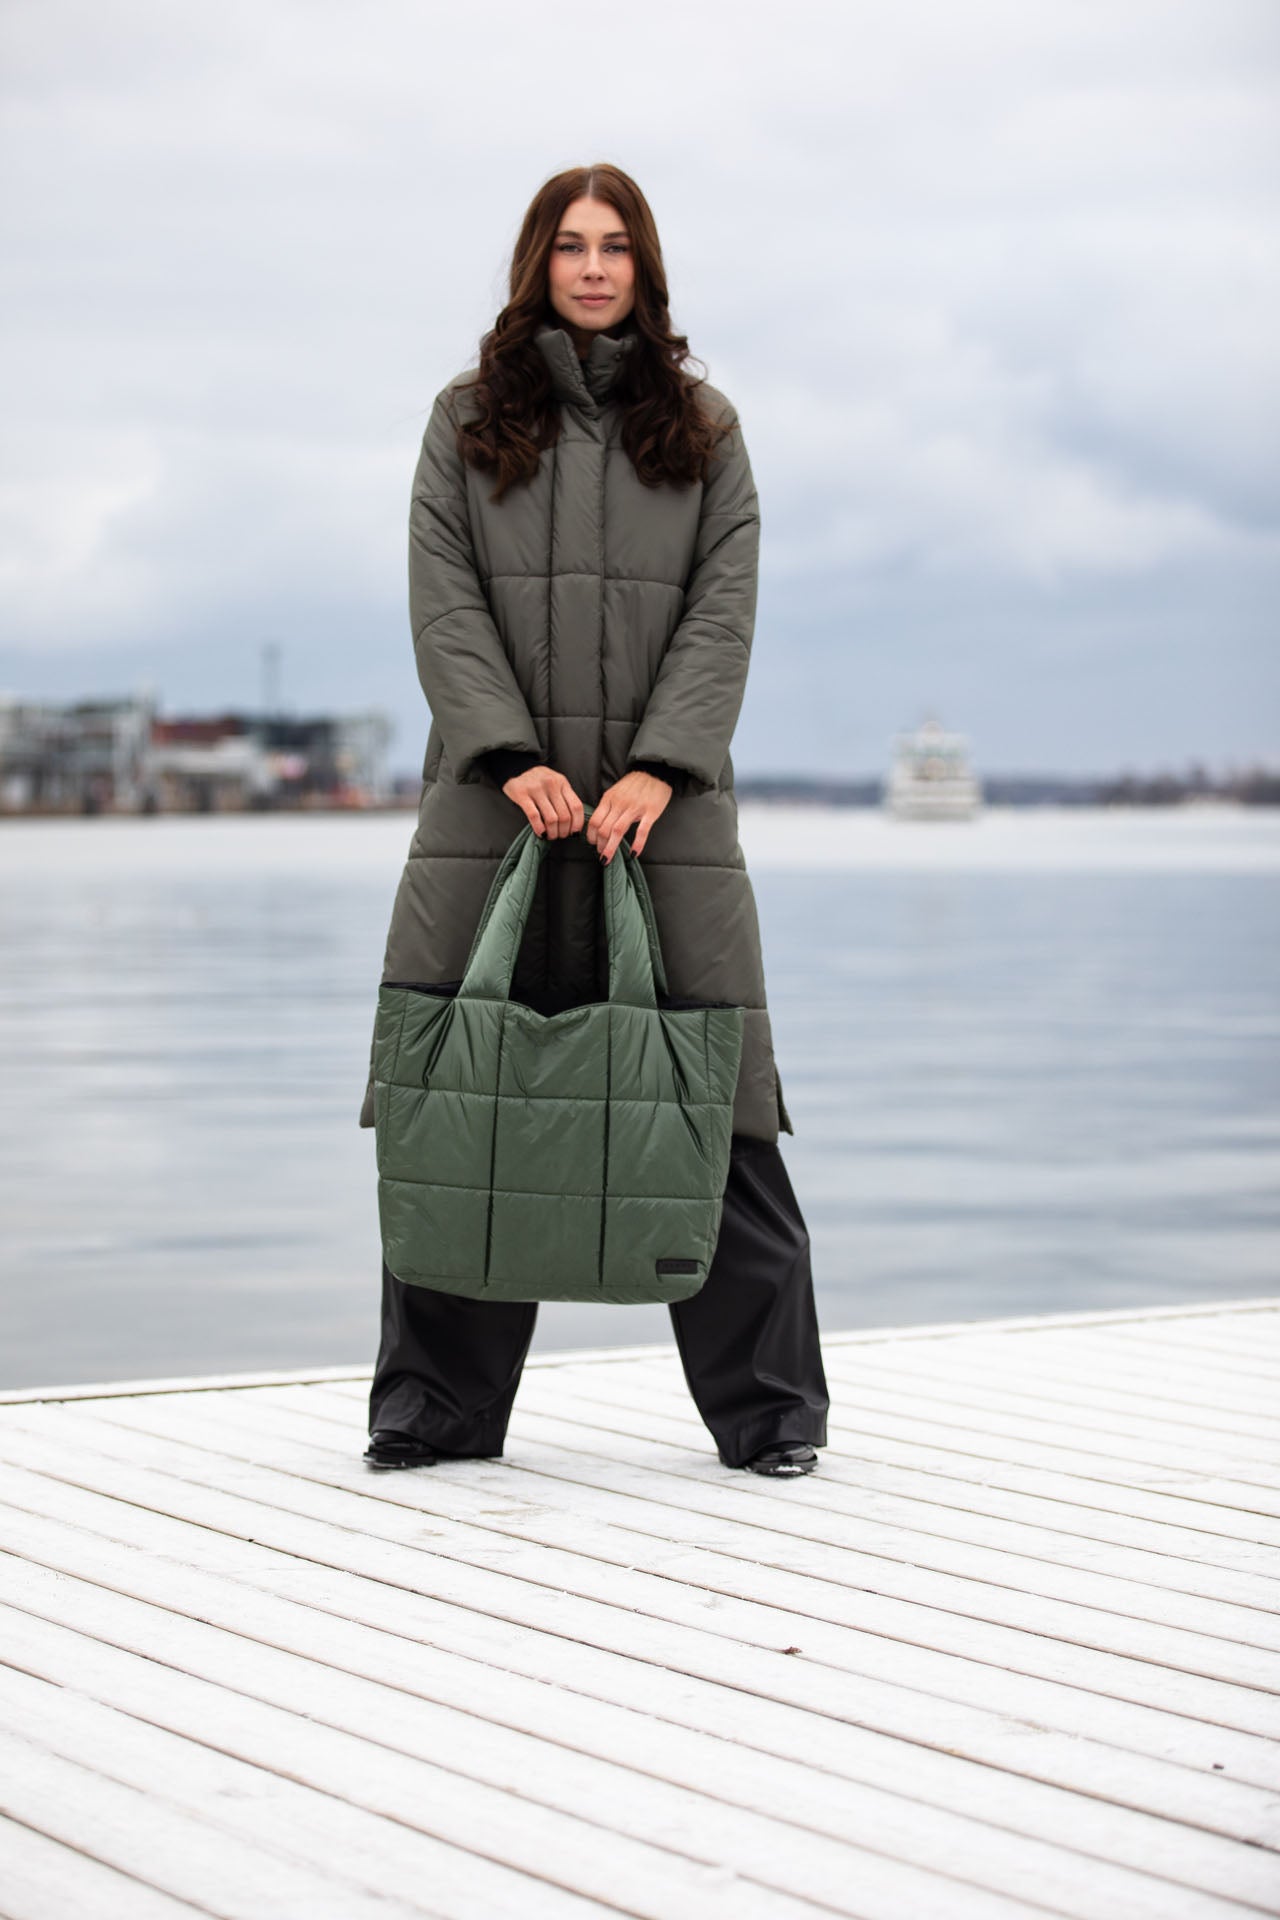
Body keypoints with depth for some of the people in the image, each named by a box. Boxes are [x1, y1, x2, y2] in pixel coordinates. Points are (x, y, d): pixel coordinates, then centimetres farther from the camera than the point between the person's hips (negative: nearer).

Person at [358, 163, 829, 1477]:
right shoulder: (468, 421, 11)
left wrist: (660, 770, -12)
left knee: (711, 1112, -3)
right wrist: (512, 757, -13)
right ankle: (437, 1409, 9)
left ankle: (769, 1410, 6)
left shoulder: (702, 429, 12)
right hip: (498, 800, 0)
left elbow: (723, 609, 2)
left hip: (665, 803, 0)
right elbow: (443, 602, 2)